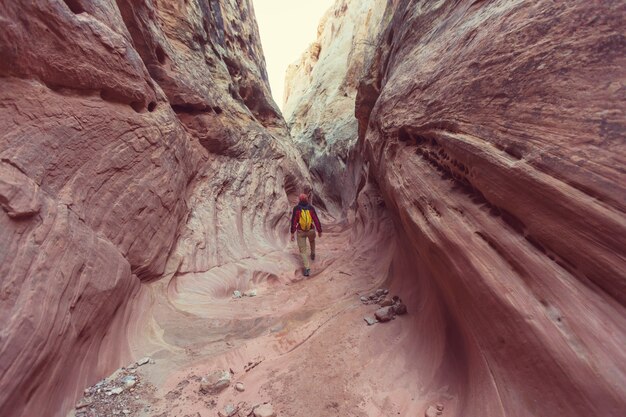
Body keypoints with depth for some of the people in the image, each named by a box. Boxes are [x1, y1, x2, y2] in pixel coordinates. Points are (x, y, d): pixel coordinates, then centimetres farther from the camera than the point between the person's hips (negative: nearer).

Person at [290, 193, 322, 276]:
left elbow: (293, 221, -13)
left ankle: (307, 268, -6)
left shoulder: (296, 209, -12)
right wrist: (319, 231, 4)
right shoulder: (311, 208, -10)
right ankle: (313, 255, 50)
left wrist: (292, 233, -7)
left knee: (302, 250, 5)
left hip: (300, 232, -1)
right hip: (311, 230, 2)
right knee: (312, 241, 36)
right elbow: (316, 220, -7)